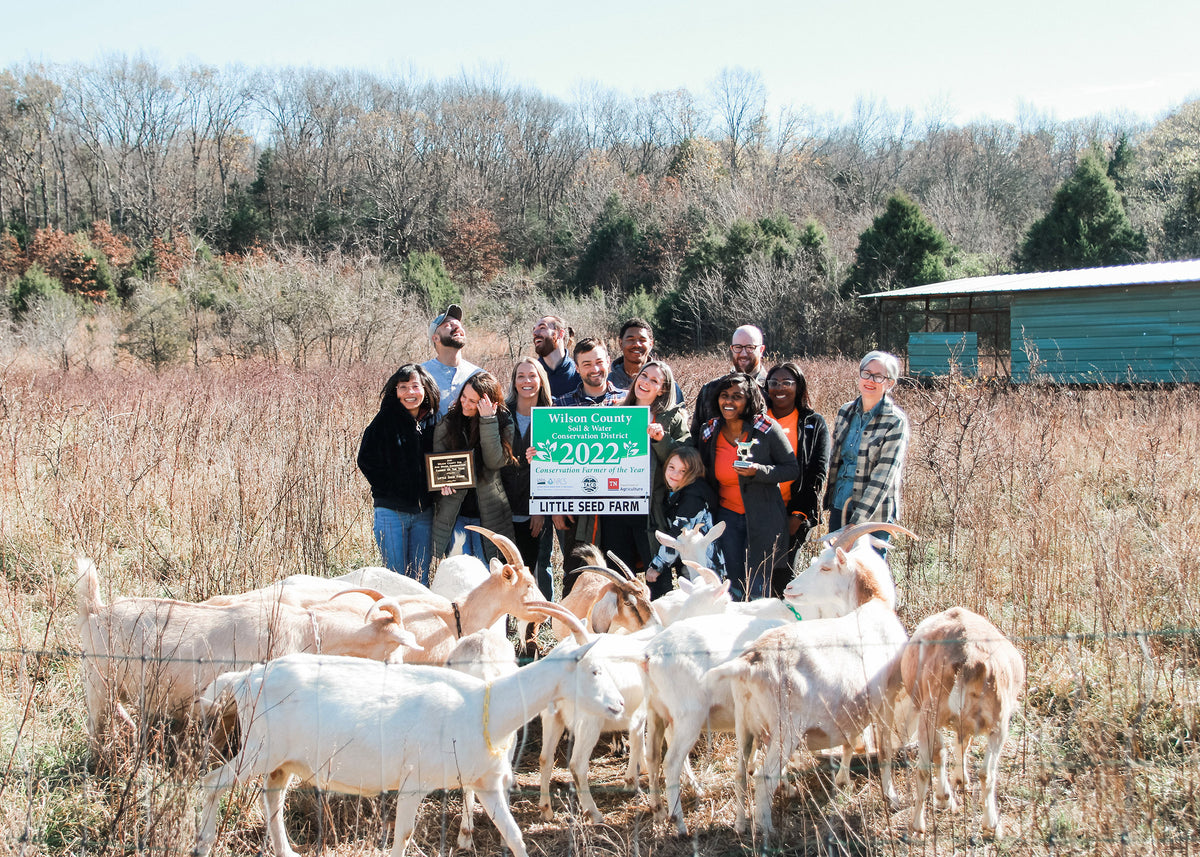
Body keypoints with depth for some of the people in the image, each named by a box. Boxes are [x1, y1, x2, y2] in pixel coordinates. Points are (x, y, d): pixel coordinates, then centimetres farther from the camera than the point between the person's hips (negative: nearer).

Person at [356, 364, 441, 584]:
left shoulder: (433, 422, 7)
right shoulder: (385, 420, -6)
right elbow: (366, 460, -6)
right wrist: (390, 490, -8)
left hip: (424, 513, 4)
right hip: (391, 511, -4)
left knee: (421, 579, 8)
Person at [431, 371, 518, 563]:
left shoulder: (504, 423, -2)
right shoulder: (448, 421, 2)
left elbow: (495, 461, -15)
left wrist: (488, 420, -20)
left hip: (488, 515, -1)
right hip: (454, 513, 1)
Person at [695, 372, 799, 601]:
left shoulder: (767, 429, -10)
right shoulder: (709, 432, 3)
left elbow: (793, 469, -8)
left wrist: (759, 471, -22)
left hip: (763, 519, -3)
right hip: (728, 515, 4)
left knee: (757, 587, -1)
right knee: (734, 584, 5)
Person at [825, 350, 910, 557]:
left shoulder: (895, 422, -11)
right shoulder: (845, 412, 6)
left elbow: (884, 477, -15)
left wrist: (857, 522, -20)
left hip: (874, 513, -5)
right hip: (839, 507, 5)